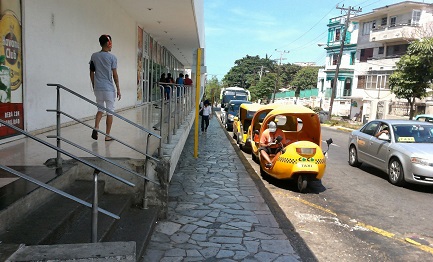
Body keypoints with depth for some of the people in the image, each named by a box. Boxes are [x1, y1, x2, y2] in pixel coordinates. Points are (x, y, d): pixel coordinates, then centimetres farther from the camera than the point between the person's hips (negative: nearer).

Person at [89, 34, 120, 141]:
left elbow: (91, 73, 9)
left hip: (98, 88, 5)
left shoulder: (94, 56, 7)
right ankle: (107, 136, 7)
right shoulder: (112, 57, -6)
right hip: (109, 88, -4)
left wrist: (94, 86, 18)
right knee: (110, 112, 4)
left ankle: (96, 128, -3)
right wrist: (118, 89, 0)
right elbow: (115, 75, -6)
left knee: (100, 109, 18)